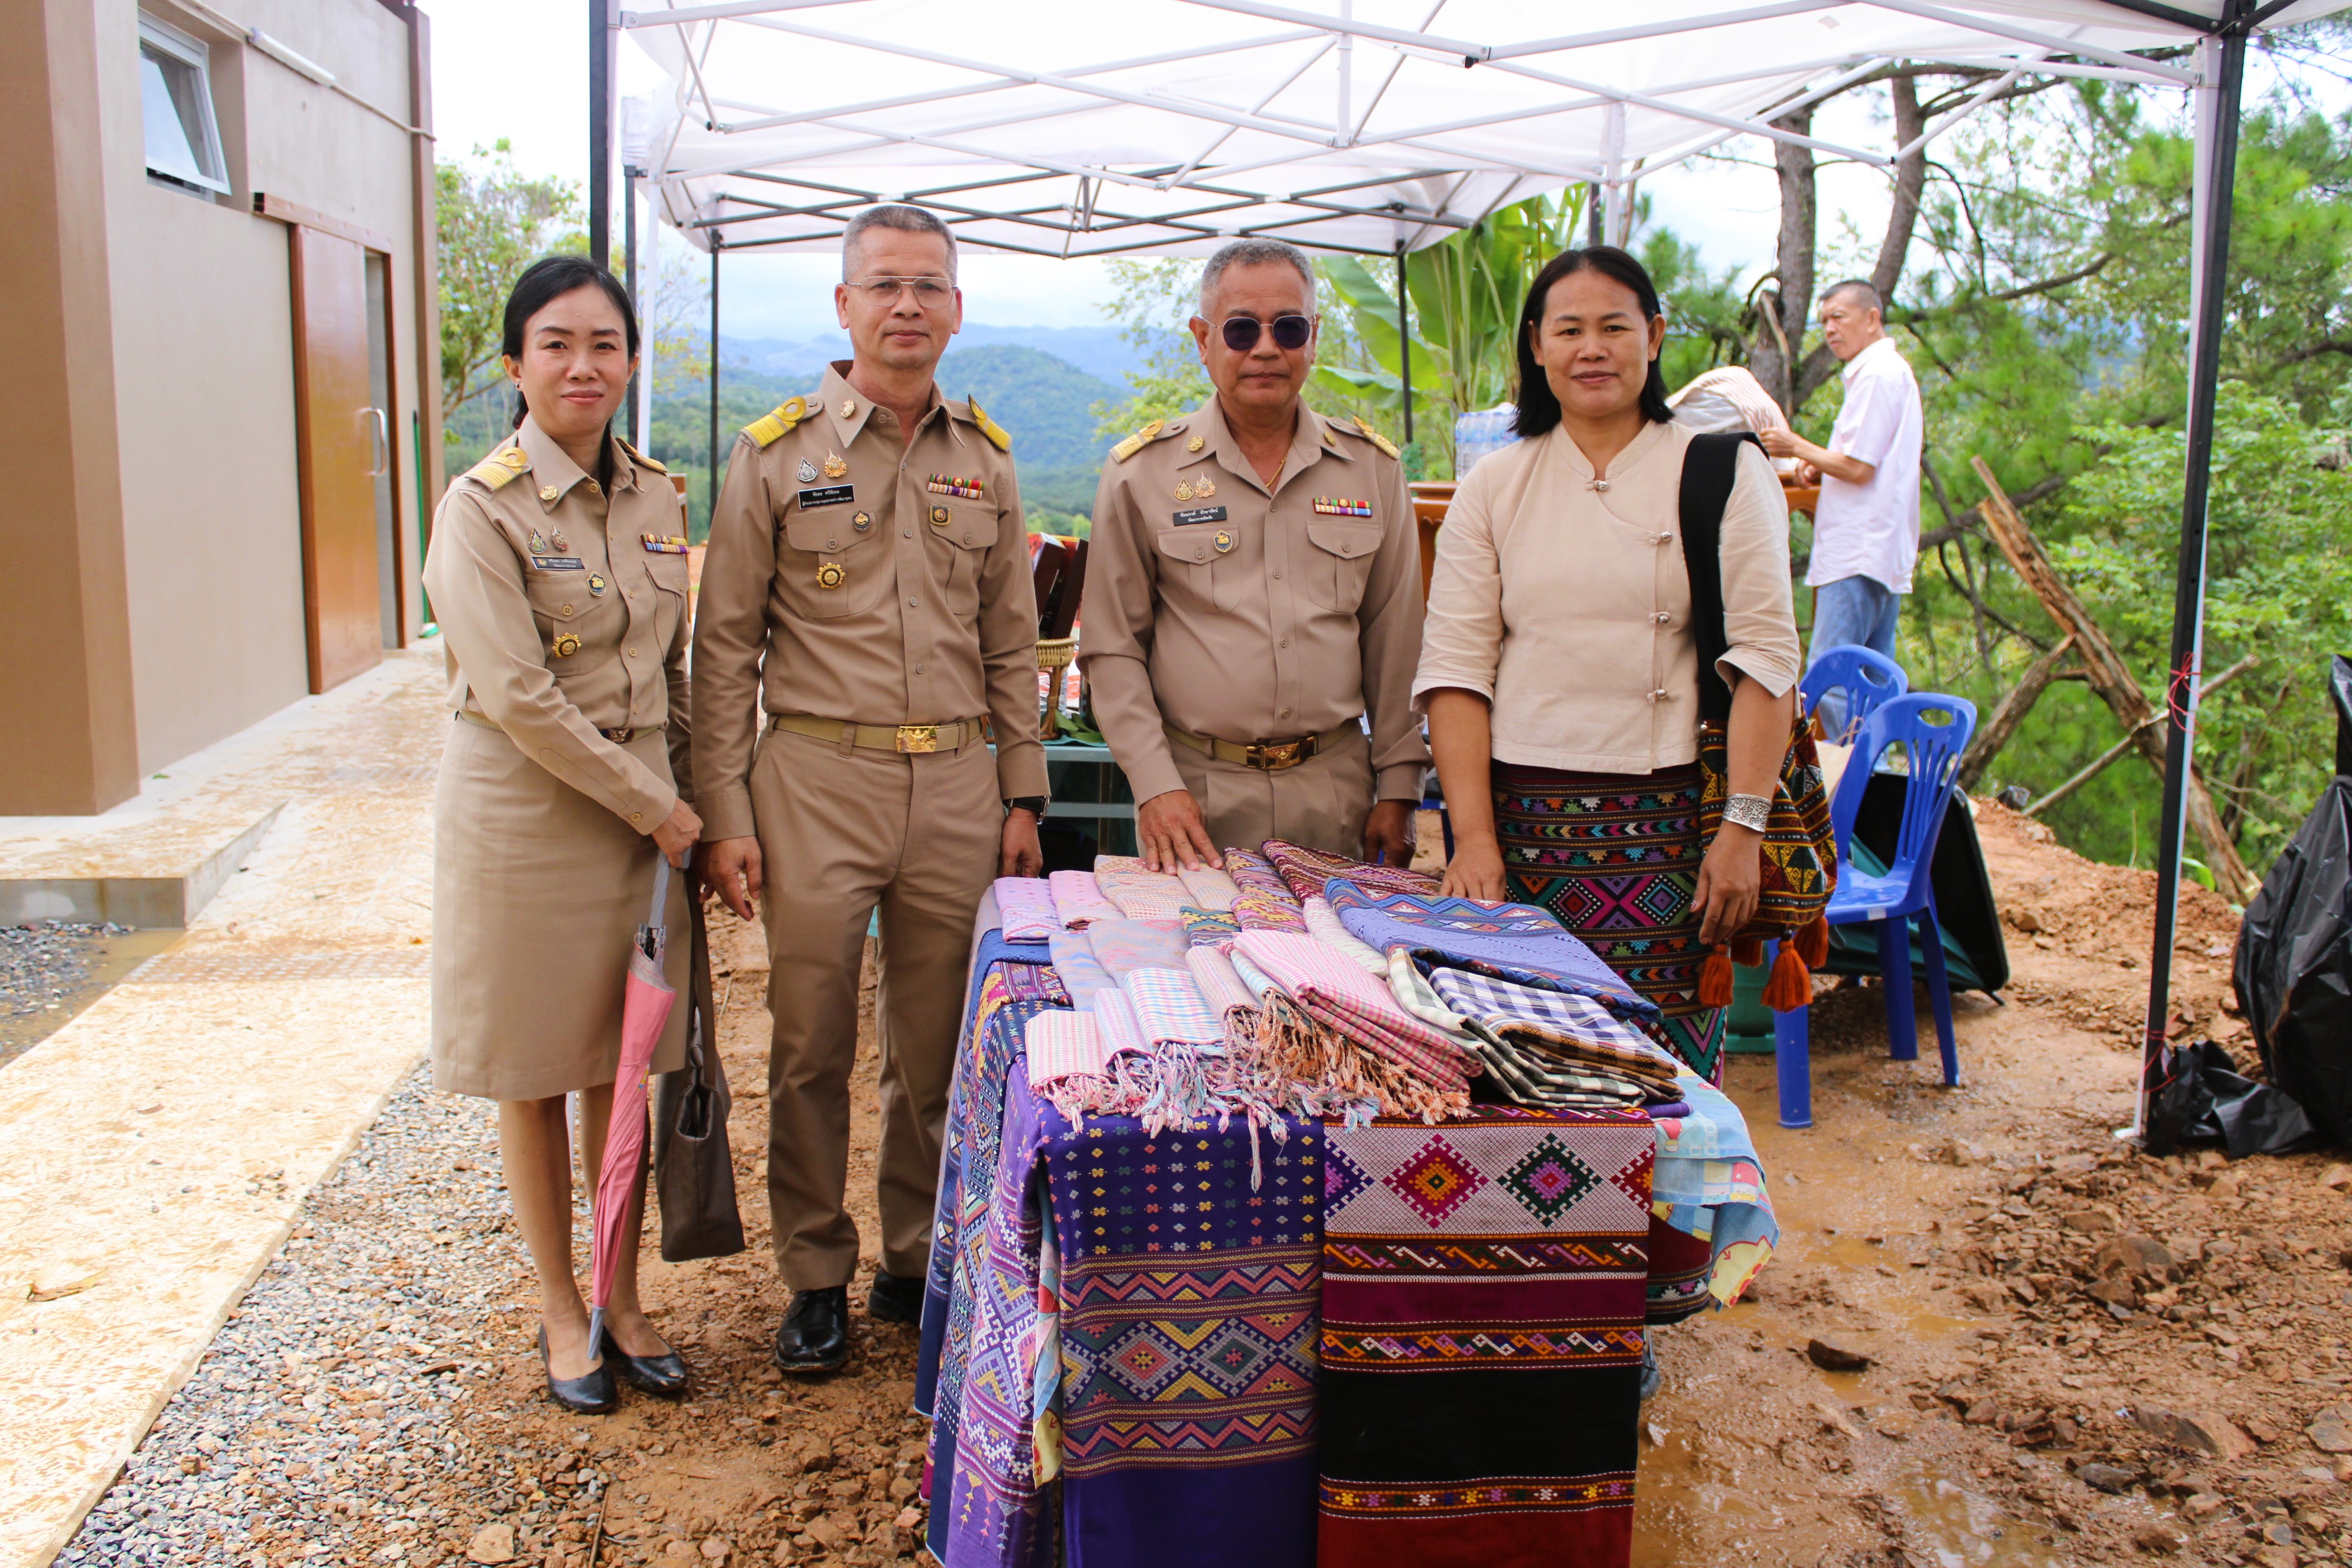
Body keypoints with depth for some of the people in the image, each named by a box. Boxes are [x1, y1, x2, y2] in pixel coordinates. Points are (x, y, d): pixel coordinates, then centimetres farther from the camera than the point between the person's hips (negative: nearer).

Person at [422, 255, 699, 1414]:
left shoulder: (655, 496, 6)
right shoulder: (482, 510, -11)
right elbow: (518, 698, -17)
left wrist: (683, 796, 7)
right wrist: (653, 806, -14)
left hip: (645, 810, 5)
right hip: (524, 814, -5)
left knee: (627, 1061, 12)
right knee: (535, 1076, 8)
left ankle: (624, 1300, 28)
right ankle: (560, 1310, 25)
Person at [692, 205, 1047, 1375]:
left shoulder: (986, 459, 10)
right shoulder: (777, 452, 0)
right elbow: (725, 648, 0)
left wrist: (1021, 797, 9)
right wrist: (726, 815, -6)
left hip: (955, 783, 3)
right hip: (816, 778, -3)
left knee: (938, 1046, 11)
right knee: (812, 1046, 5)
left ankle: (919, 1258, 27)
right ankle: (816, 1278, 21)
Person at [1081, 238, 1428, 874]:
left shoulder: (1372, 467, 6)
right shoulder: (1142, 471, 0)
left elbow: (1394, 639, 9)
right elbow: (1112, 648, 1)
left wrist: (1398, 788, 5)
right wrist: (1155, 785, -8)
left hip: (1336, 790, 2)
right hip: (1197, 794, -2)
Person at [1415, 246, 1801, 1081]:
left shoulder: (1725, 473, 5)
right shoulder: (1493, 488, 9)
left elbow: (1763, 655, 0)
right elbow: (1455, 667, 4)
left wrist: (1743, 827, -9)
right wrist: (1473, 836, -6)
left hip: (1669, 818, -1)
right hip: (1526, 818, 1)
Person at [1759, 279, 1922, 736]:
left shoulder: (1876, 375, -10)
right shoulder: (1897, 372, 23)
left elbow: (1858, 467, -16)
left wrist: (1798, 448, -3)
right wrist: (1820, 467, 13)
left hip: (1859, 556, -11)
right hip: (1885, 556, 11)